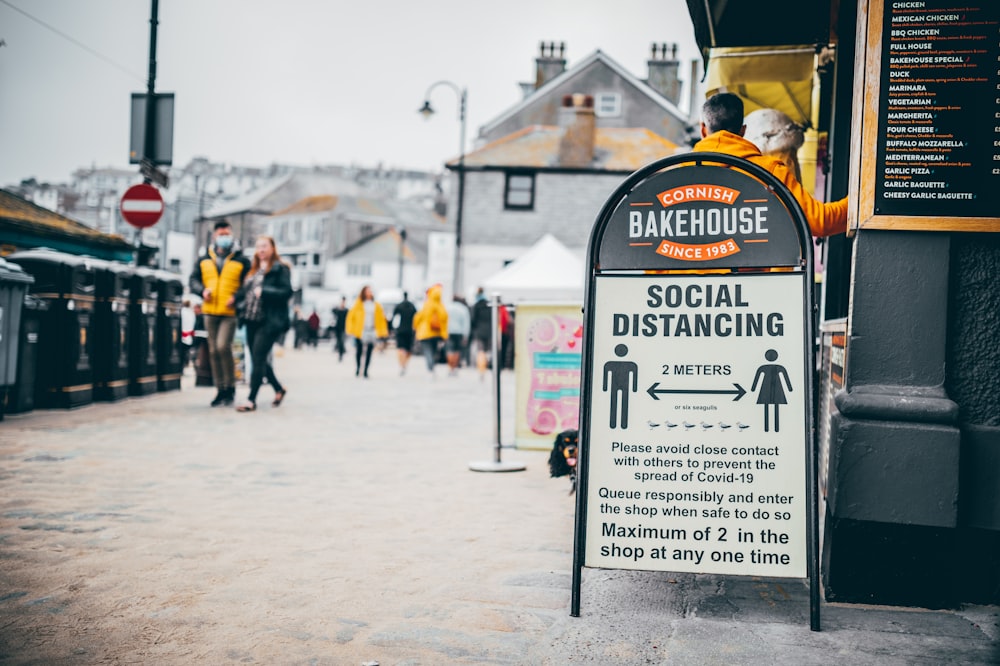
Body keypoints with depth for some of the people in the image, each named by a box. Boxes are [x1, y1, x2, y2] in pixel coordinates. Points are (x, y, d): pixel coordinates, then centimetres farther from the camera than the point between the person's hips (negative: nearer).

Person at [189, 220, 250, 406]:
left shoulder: (241, 261, 3)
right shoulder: (205, 260, 13)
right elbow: (193, 280, 15)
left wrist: (236, 298, -15)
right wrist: (202, 290, -5)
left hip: (230, 313, -4)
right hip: (210, 312, 4)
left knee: (223, 346, -19)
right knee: (213, 351, 6)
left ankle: (230, 387, -3)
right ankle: (221, 390, 15)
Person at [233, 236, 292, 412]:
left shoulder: (280, 269, -4)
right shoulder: (253, 270, 18)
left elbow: (287, 292, -13)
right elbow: (245, 291, 20)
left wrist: (264, 291, -21)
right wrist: (235, 298, 2)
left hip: (269, 322, -8)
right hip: (252, 320, 8)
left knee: (258, 359, -8)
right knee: (258, 359, 12)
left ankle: (251, 400, -5)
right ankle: (279, 389, 30)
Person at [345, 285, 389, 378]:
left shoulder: (377, 306, 9)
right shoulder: (358, 304, 1)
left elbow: (381, 318, 11)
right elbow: (351, 316, 2)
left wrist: (383, 331, 5)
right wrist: (351, 329, -4)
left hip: (372, 332, 2)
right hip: (360, 331, -2)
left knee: (369, 352, -1)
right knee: (359, 351, 2)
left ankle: (365, 371, 3)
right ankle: (358, 369, 16)